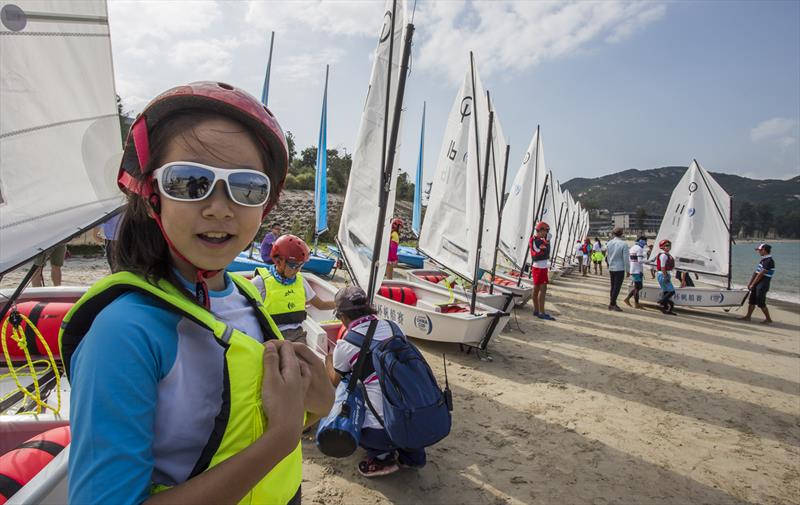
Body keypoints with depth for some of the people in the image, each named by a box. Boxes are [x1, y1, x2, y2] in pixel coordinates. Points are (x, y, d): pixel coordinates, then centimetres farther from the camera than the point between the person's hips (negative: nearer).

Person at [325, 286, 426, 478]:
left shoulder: (345, 346, -5)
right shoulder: (391, 326, 6)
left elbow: (335, 381, 17)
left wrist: (328, 358, 36)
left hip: (386, 430, -5)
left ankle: (382, 456, 9)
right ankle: (411, 452, 23)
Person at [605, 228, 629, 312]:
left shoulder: (609, 243, 3)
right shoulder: (623, 244, -14)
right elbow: (625, 258, -12)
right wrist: (627, 270, -4)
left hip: (611, 268, 6)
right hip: (620, 268, -6)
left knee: (613, 287, 15)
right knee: (617, 287, 0)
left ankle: (612, 304, 20)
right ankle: (612, 304, 1)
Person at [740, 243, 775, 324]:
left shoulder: (769, 261, -18)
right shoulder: (763, 260, 13)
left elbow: (760, 274, -18)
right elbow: (756, 272, 14)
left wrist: (752, 285, -13)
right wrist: (750, 283, 11)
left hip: (763, 285, -9)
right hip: (757, 284, 9)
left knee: (761, 303, -3)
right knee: (751, 301, 11)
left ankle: (768, 319, 9)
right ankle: (748, 317, 18)